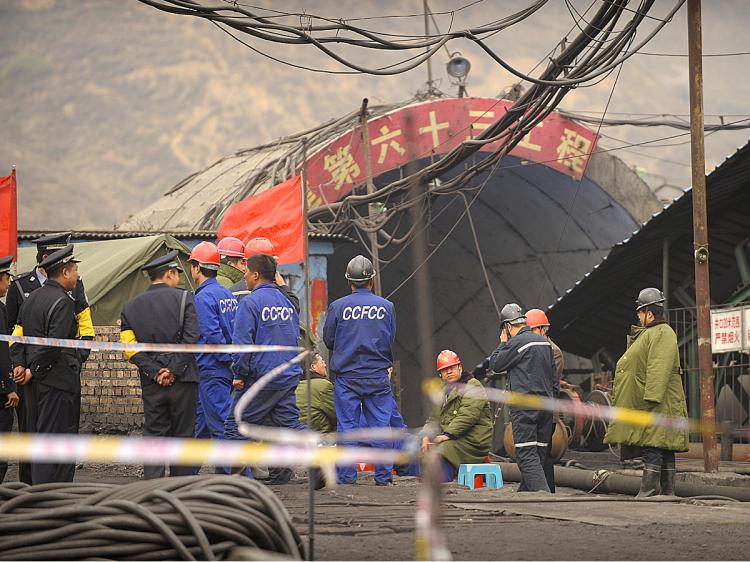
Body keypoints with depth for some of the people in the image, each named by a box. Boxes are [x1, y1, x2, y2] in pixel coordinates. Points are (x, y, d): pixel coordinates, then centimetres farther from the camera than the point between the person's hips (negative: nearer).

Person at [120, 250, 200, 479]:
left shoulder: (131, 306, 9)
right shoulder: (184, 298, -2)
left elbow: (131, 348, 0)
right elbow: (191, 339, -12)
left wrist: (156, 372, -4)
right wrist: (173, 371, -10)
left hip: (151, 383, 3)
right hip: (183, 380, -3)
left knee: (154, 436, 5)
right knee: (183, 435, 7)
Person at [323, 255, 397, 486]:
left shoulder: (338, 307, -7)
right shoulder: (386, 307, -1)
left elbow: (328, 340, 2)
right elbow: (391, 340, 8)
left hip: (347, 376, -1)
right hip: (378, 377, 1)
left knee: (347, 426, 3)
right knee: (380, 425, 6)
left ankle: (346, 476, 3)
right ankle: (383, 475, 7)